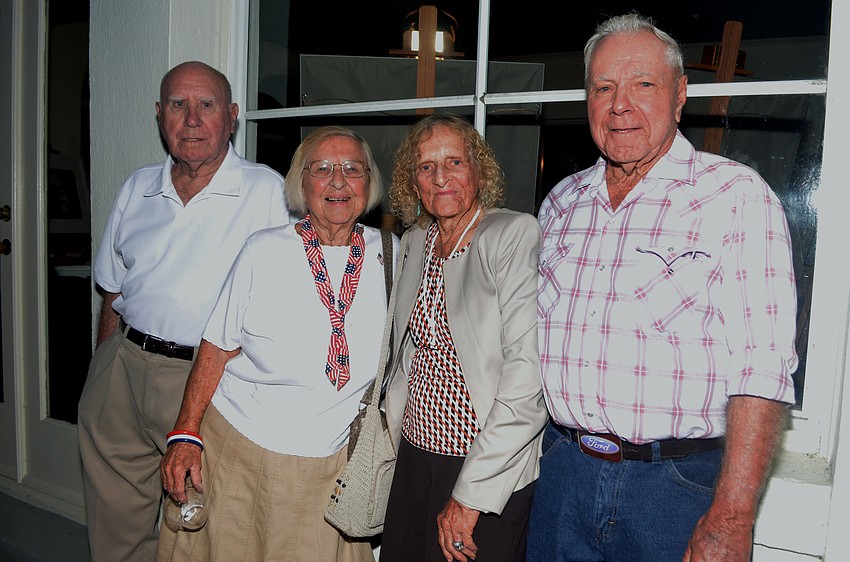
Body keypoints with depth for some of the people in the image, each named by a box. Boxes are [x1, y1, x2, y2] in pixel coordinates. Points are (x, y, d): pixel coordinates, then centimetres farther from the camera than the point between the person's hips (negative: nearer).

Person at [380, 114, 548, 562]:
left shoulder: (515, 234, -14)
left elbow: (528, 371, -21)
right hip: (414, 456, 6)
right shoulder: (417, 241, 7)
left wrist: (470, 494, -20)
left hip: (491, 472, -6)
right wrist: (394, 438, 10)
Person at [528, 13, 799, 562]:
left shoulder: (738, 196, -9)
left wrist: (732, 517, -20)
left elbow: (761, 366, -15)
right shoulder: (562, 201, 7)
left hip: (677, 484, -4)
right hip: (563, 471, 5)